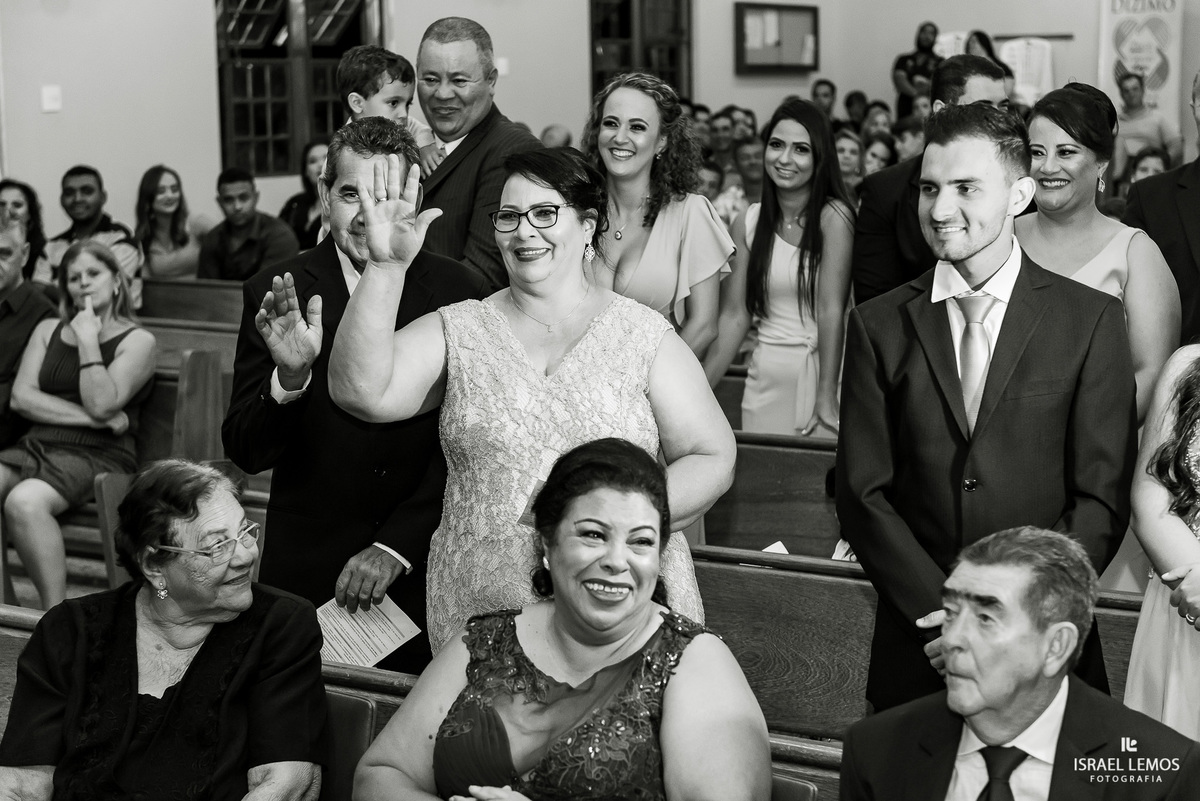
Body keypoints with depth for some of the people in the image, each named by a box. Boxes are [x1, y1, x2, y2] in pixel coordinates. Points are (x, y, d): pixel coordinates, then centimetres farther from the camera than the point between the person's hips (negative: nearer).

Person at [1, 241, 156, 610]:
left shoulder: (138, 341, 6)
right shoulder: (48, 330, 20)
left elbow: (101, 405, -8)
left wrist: (88, 340, -6)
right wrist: (90, 418, -4)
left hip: (97, 455, -5)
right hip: (37, 445, 5)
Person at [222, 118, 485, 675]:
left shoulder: (457, 292, -3)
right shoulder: (275, 295, -3)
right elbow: (245, 452, -7)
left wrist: (394, 549, -10)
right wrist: (290, 376, -26)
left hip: (424, 567, 0)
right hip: (308, 574, 0)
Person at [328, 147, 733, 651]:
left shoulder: (644, 336, 2)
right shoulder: (458, 332, 5)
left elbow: (713, 460, 2)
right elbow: (361, 392, -10)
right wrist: (386, 268, -18)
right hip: (480, 610, 1)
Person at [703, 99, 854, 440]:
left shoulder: (834, 216, -8)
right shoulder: (748, 222, 5)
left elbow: (831, 310, -14)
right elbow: (734, 315, 3)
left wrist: (827, 397, -18)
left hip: (820, 369, -4)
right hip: (764, 376, 4)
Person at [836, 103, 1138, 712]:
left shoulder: (1092, 319, -1)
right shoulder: (877, 326, 2)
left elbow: (1102, 497, -4)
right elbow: (863, 495, -2)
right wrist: (943, 611, -13)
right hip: (916, 652, 1)